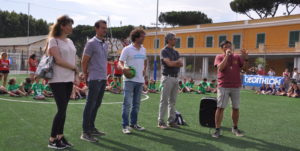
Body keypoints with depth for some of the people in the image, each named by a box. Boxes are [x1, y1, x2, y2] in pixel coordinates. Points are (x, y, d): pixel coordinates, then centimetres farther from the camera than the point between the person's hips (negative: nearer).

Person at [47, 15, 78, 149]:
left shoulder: (70, 41, 15)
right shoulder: (53, 40, -7)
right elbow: (58, 60, -16)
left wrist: (76, 76, 5)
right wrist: (75, 68, -8)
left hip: (69, 80, 7)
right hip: (58, 80, -7)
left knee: (63, 109, 9)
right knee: (62, 109, -7)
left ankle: (60, 136, 18)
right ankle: (52, 140, 5)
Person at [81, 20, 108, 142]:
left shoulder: (105, 44, 14)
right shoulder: (91, 43, -9)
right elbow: (84, 61, -7)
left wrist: (105, 74, 14)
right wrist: (86, 75, 1)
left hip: (103, 78, 7)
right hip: (95, 79, -7)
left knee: (97, 104, 13)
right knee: (90, 105, -4)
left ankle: (91, 128, 24)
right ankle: (85, 132, 3)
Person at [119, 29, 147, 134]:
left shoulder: (143, 49, 12)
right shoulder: (127, 49, -7)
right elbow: (120, 62, -12)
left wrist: (144, 70, 14)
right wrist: (123, 68, -33)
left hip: (140, 80, 7)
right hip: (129, 80, -6)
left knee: (136, 104, 13)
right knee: (127, 103, -6)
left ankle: (133, 123, 24)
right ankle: (125, 126, 1)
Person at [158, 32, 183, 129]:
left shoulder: (176, 52, 18)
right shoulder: (164, 51, -4)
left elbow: (181, 64, 7)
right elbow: (169, 63, -17)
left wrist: (173, 63, -10)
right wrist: (177, 61, 0)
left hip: (175, 77, 7)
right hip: (167, 77, -7)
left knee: (172, 101, 9)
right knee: (164, 100, -5)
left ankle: (171, 121, 15)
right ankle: (161, 122, -1)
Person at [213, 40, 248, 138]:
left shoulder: (237, 57, 9)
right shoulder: (219, 57, 3)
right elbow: (220, 68, -14)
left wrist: (245, 58, -20)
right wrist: (227, 55, -16)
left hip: (236, 86, 3)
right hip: (223, 86, -3)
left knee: (236, 108, 8)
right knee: (220, 107, -8)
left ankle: (235, 128, 22)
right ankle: (217, 130, -4)